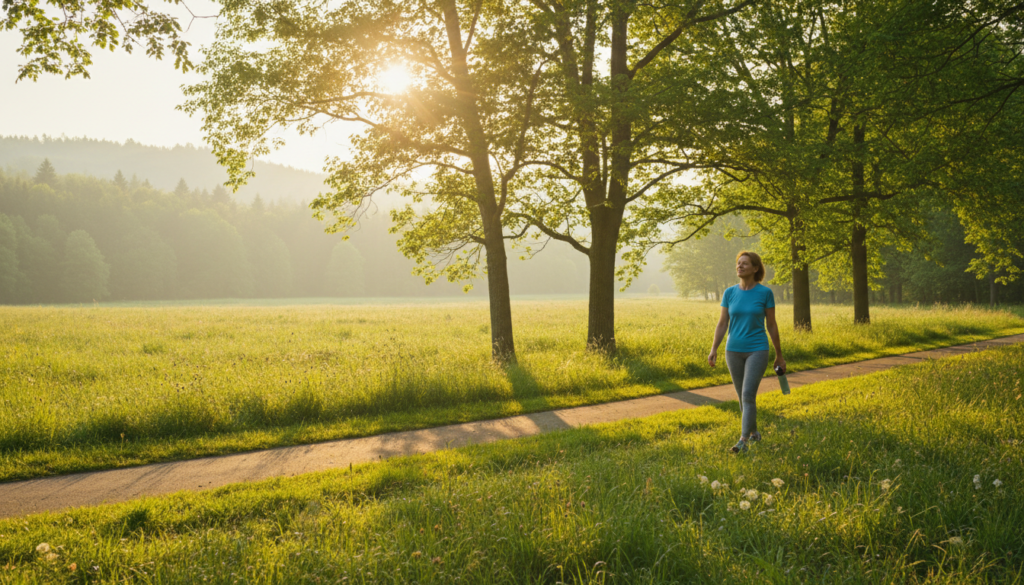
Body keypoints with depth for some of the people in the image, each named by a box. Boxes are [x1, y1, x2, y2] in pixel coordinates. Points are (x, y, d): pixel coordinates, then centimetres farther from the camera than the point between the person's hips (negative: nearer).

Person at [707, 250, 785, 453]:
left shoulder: (765, 292, -7)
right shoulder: (729, 293, 0)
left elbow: (772, 324, -1)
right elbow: (722, 323, 2)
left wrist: (779, 355, 4)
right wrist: (714, 350, -9)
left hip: (757, 351, -3)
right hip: (734, 351, 4)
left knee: (748, 396, -14)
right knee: (743, 396, 13)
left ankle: (743, 441, -14)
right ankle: (754, 431, 34)